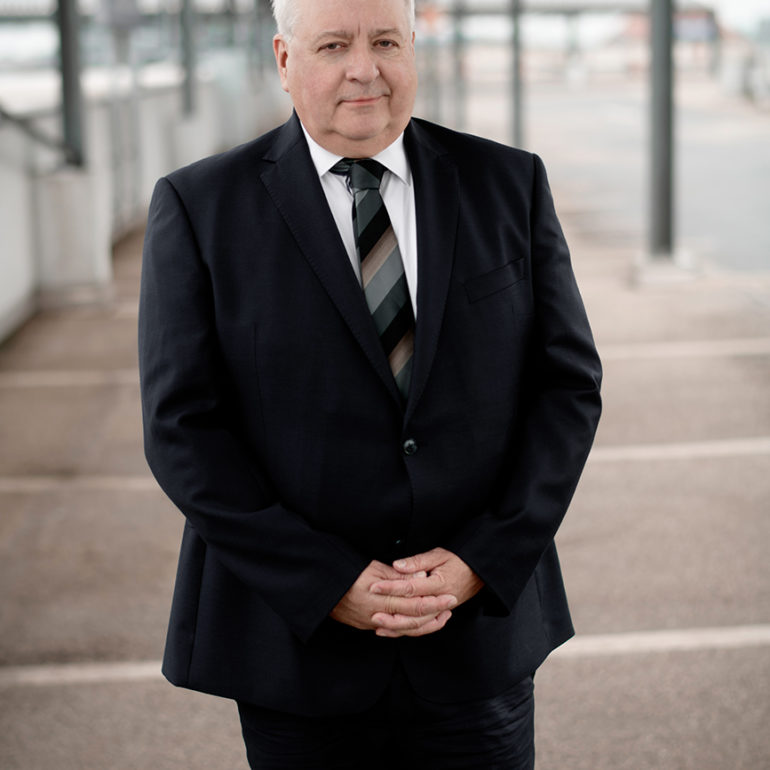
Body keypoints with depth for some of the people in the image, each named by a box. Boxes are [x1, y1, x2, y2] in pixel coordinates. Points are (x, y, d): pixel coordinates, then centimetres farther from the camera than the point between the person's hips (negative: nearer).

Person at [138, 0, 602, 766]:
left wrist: (482, 561, -9)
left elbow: (568, 384, 2)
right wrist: (326, 584, -13)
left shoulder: (509, 185, 3)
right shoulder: (199, 207, -3)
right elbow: (183, 428, -7)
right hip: (298, 635, -1)